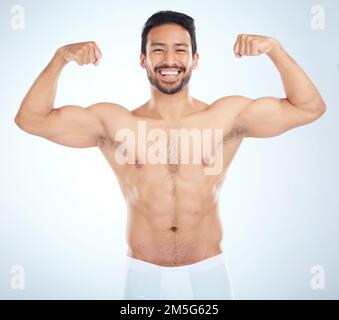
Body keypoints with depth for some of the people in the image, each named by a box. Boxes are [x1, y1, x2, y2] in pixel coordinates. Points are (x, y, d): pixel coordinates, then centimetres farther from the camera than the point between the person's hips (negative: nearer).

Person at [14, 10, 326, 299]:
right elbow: (31, 119, -3)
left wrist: (274, 48, -12)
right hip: (144, 274, 0)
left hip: (209, 272, 1)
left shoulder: (228, 115, -3)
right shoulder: (111, 122, -3)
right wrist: (61, 57, -13)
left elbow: (310, 107, -2)